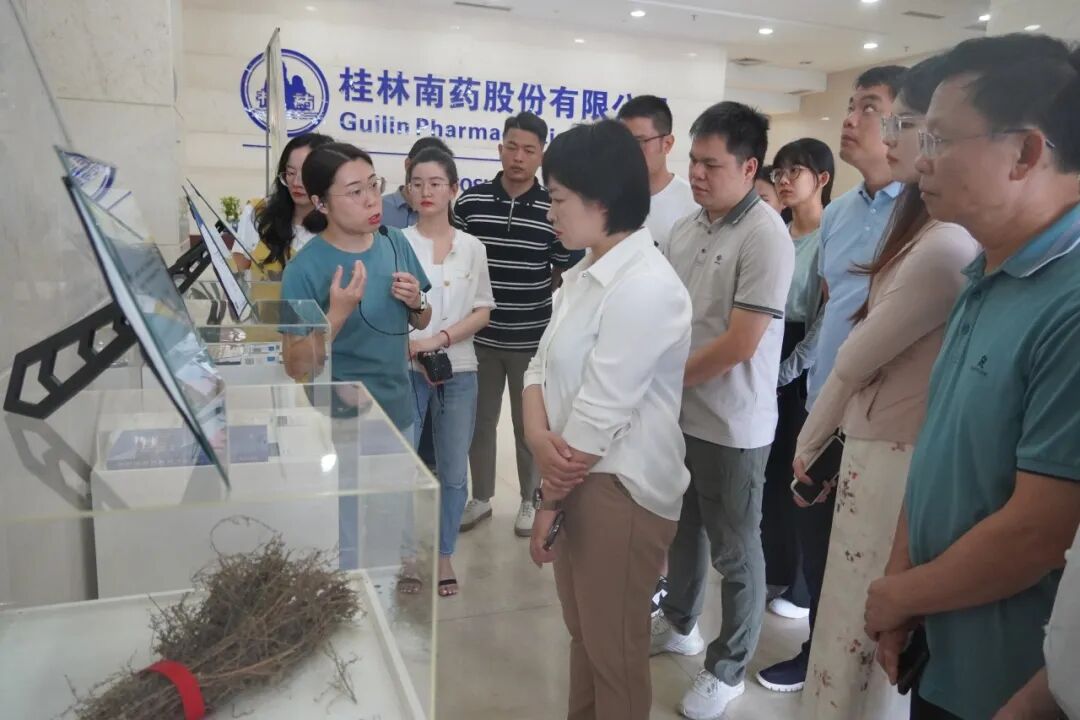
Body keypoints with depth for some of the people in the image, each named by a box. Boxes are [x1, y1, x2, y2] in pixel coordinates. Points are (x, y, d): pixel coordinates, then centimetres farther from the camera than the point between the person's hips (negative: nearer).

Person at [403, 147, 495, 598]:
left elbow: (483, 312, 4)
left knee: (453, 472, 10)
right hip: (405, 370, -2)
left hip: (458, 372, 3)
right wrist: (411, 349, -15)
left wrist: (440, 338, -10)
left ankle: (444, 556, 27)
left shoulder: (472, 248, 5)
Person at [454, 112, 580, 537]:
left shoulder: (554, 209, -5)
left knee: (529, 425, 13)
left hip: (533, 339, -1)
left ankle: (530, 501, 31)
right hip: (480, 336, 2)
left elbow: (567, 274, 2)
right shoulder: (470, 202, -2)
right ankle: (481, 497, 33)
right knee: (480, 422, 14)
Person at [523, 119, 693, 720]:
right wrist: (540, 439, -14)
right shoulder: (584, 276, 8)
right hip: (577, 474, 9)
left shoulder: (645, 287, -22)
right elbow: (543, 366, 6)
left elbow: (599, 413, -22)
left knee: (614, 647, 11)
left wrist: (547, 503, -12)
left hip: (619, 488, -9)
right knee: (583, 631, 25)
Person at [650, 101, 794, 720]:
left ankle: (728, 669, 29)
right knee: (682, 528, 23)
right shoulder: (685, 228, 5)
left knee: (734, 551, 10)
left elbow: (740, 343, -22)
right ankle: (679, 624, 45)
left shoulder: (766, 237, -18)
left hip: (731, 425, -7)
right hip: (677, 413, 7)